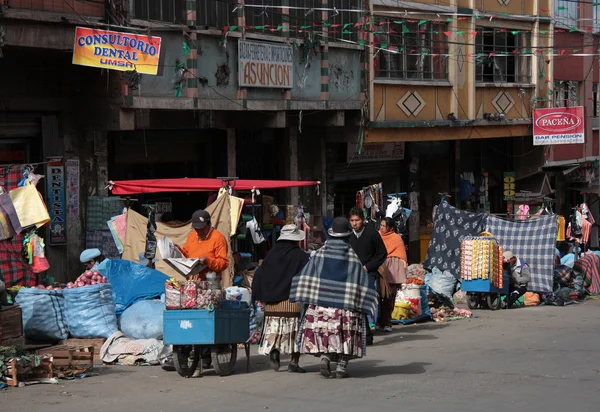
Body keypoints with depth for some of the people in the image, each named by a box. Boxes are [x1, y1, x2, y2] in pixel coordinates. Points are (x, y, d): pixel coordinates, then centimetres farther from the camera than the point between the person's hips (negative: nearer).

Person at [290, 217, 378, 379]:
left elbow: (305, 276, 0)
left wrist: (307, 296, 9)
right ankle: (341, 366, 1)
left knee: (324, 331, 10)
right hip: (345, 305, -1)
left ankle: (325, 356, -12)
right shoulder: (352, 256, -1)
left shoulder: (321, 253, 1)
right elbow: (362, 280, -2)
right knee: (344, 334, 6)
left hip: (321, 302, 1)